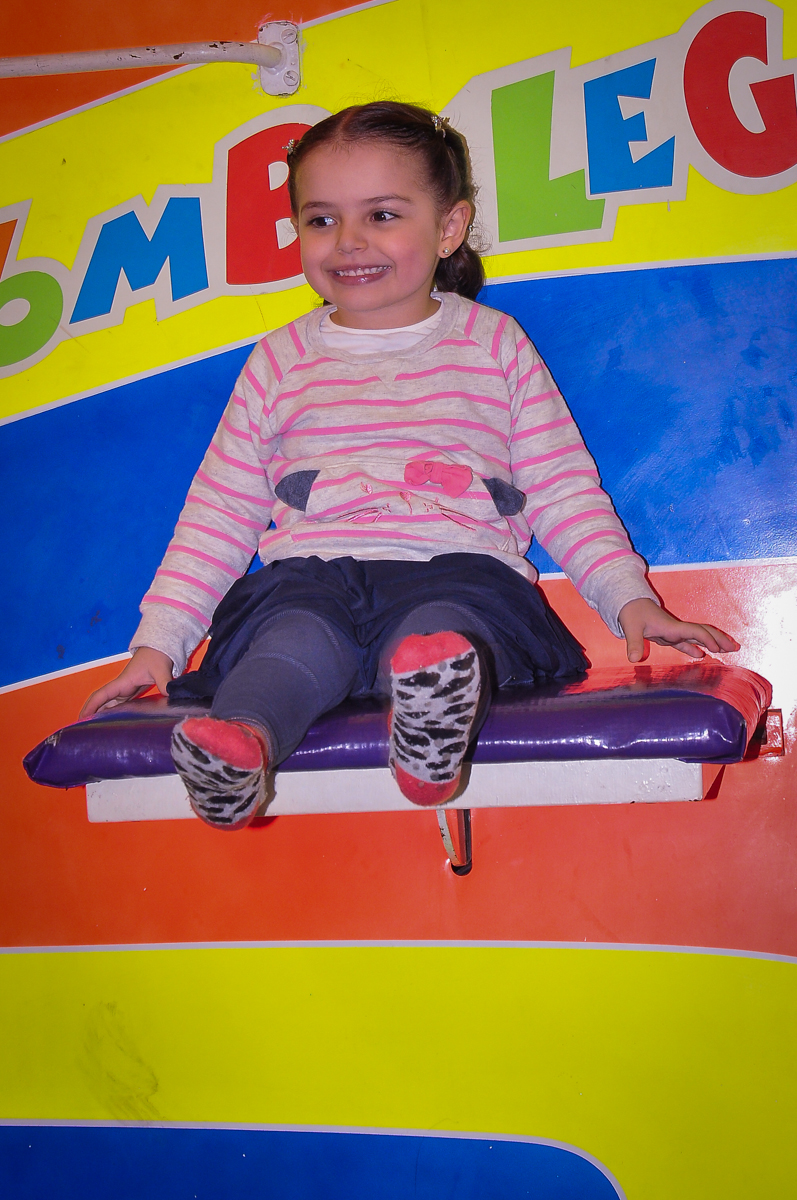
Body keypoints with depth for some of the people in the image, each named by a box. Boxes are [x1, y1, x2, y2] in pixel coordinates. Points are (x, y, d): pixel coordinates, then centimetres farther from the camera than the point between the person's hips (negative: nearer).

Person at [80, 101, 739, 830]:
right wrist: (159, 639, 9)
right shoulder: (278, 362, 20)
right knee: (296, 643, -34)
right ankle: (237, 743, -60)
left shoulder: (495, 343, 18)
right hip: (309, 577, 1)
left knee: (444, 633, -37)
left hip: (456, 570, -1)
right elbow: (220, 513, 18)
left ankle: (435, 720, -65)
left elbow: (563, 490, 16)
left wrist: (630, 599, 3)